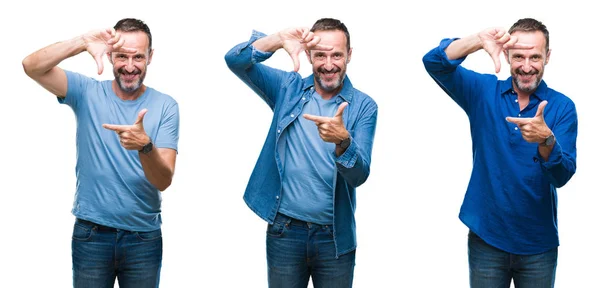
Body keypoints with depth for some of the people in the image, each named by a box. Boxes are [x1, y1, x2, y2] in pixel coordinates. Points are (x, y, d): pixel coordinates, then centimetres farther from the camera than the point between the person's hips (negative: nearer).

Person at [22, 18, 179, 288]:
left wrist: (145, 146, -34)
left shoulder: (165, 106, -6)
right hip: (91, 234, 0)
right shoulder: (87, 92, -3)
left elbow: (163, 181, -13)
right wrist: (82, 43, -30)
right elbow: (32, 66, -17)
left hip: (144, 237, 0)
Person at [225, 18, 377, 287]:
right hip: (284, 230, 1)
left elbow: (359, 175, -13)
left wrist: (343, 141, -34)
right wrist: (278, 40, -27)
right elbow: (235, 61, -10)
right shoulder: (288, 88, 1)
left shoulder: (363, 106, -3)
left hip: (334, 236, 0)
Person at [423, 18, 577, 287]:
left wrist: (546, 140, -35)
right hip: (486, 237, 0)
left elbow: (562, 176, -14)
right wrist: (478, 41, -31)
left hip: (538, 244, 0)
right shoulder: (483, 92, -1)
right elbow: (434, 62, -14)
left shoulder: (562, 106, -5)